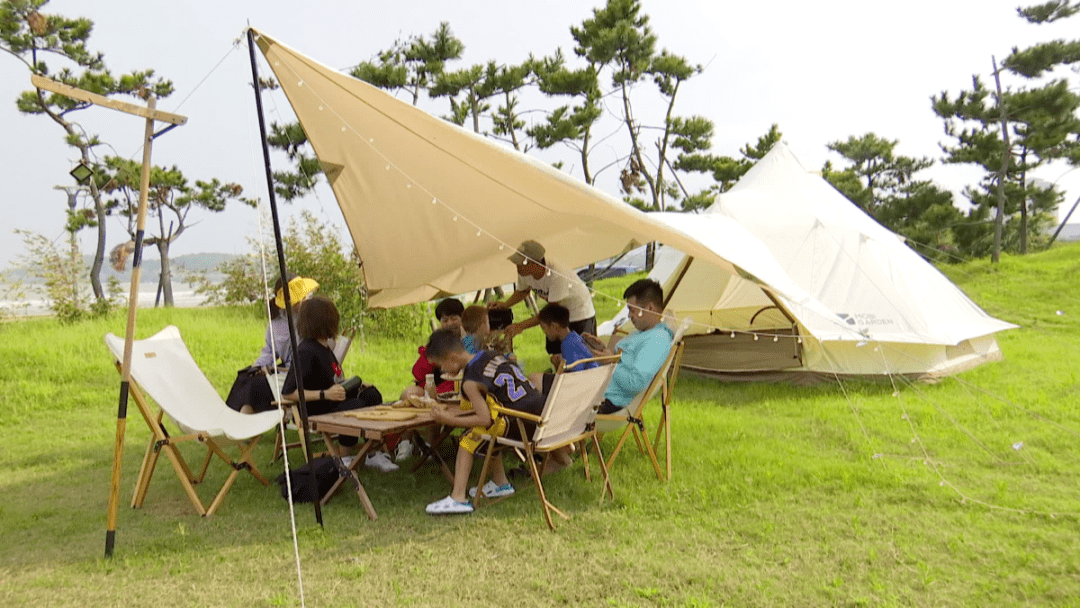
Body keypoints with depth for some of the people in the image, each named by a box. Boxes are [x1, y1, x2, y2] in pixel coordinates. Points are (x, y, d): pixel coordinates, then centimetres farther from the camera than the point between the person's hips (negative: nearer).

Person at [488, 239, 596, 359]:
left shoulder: (557, 275, -38)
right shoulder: (524, 273, -17)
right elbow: (522, 291, 7)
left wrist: (521, 326, -36)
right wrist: (504, 304, -13)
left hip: (580, 313, -6)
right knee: (554, 354, 9)